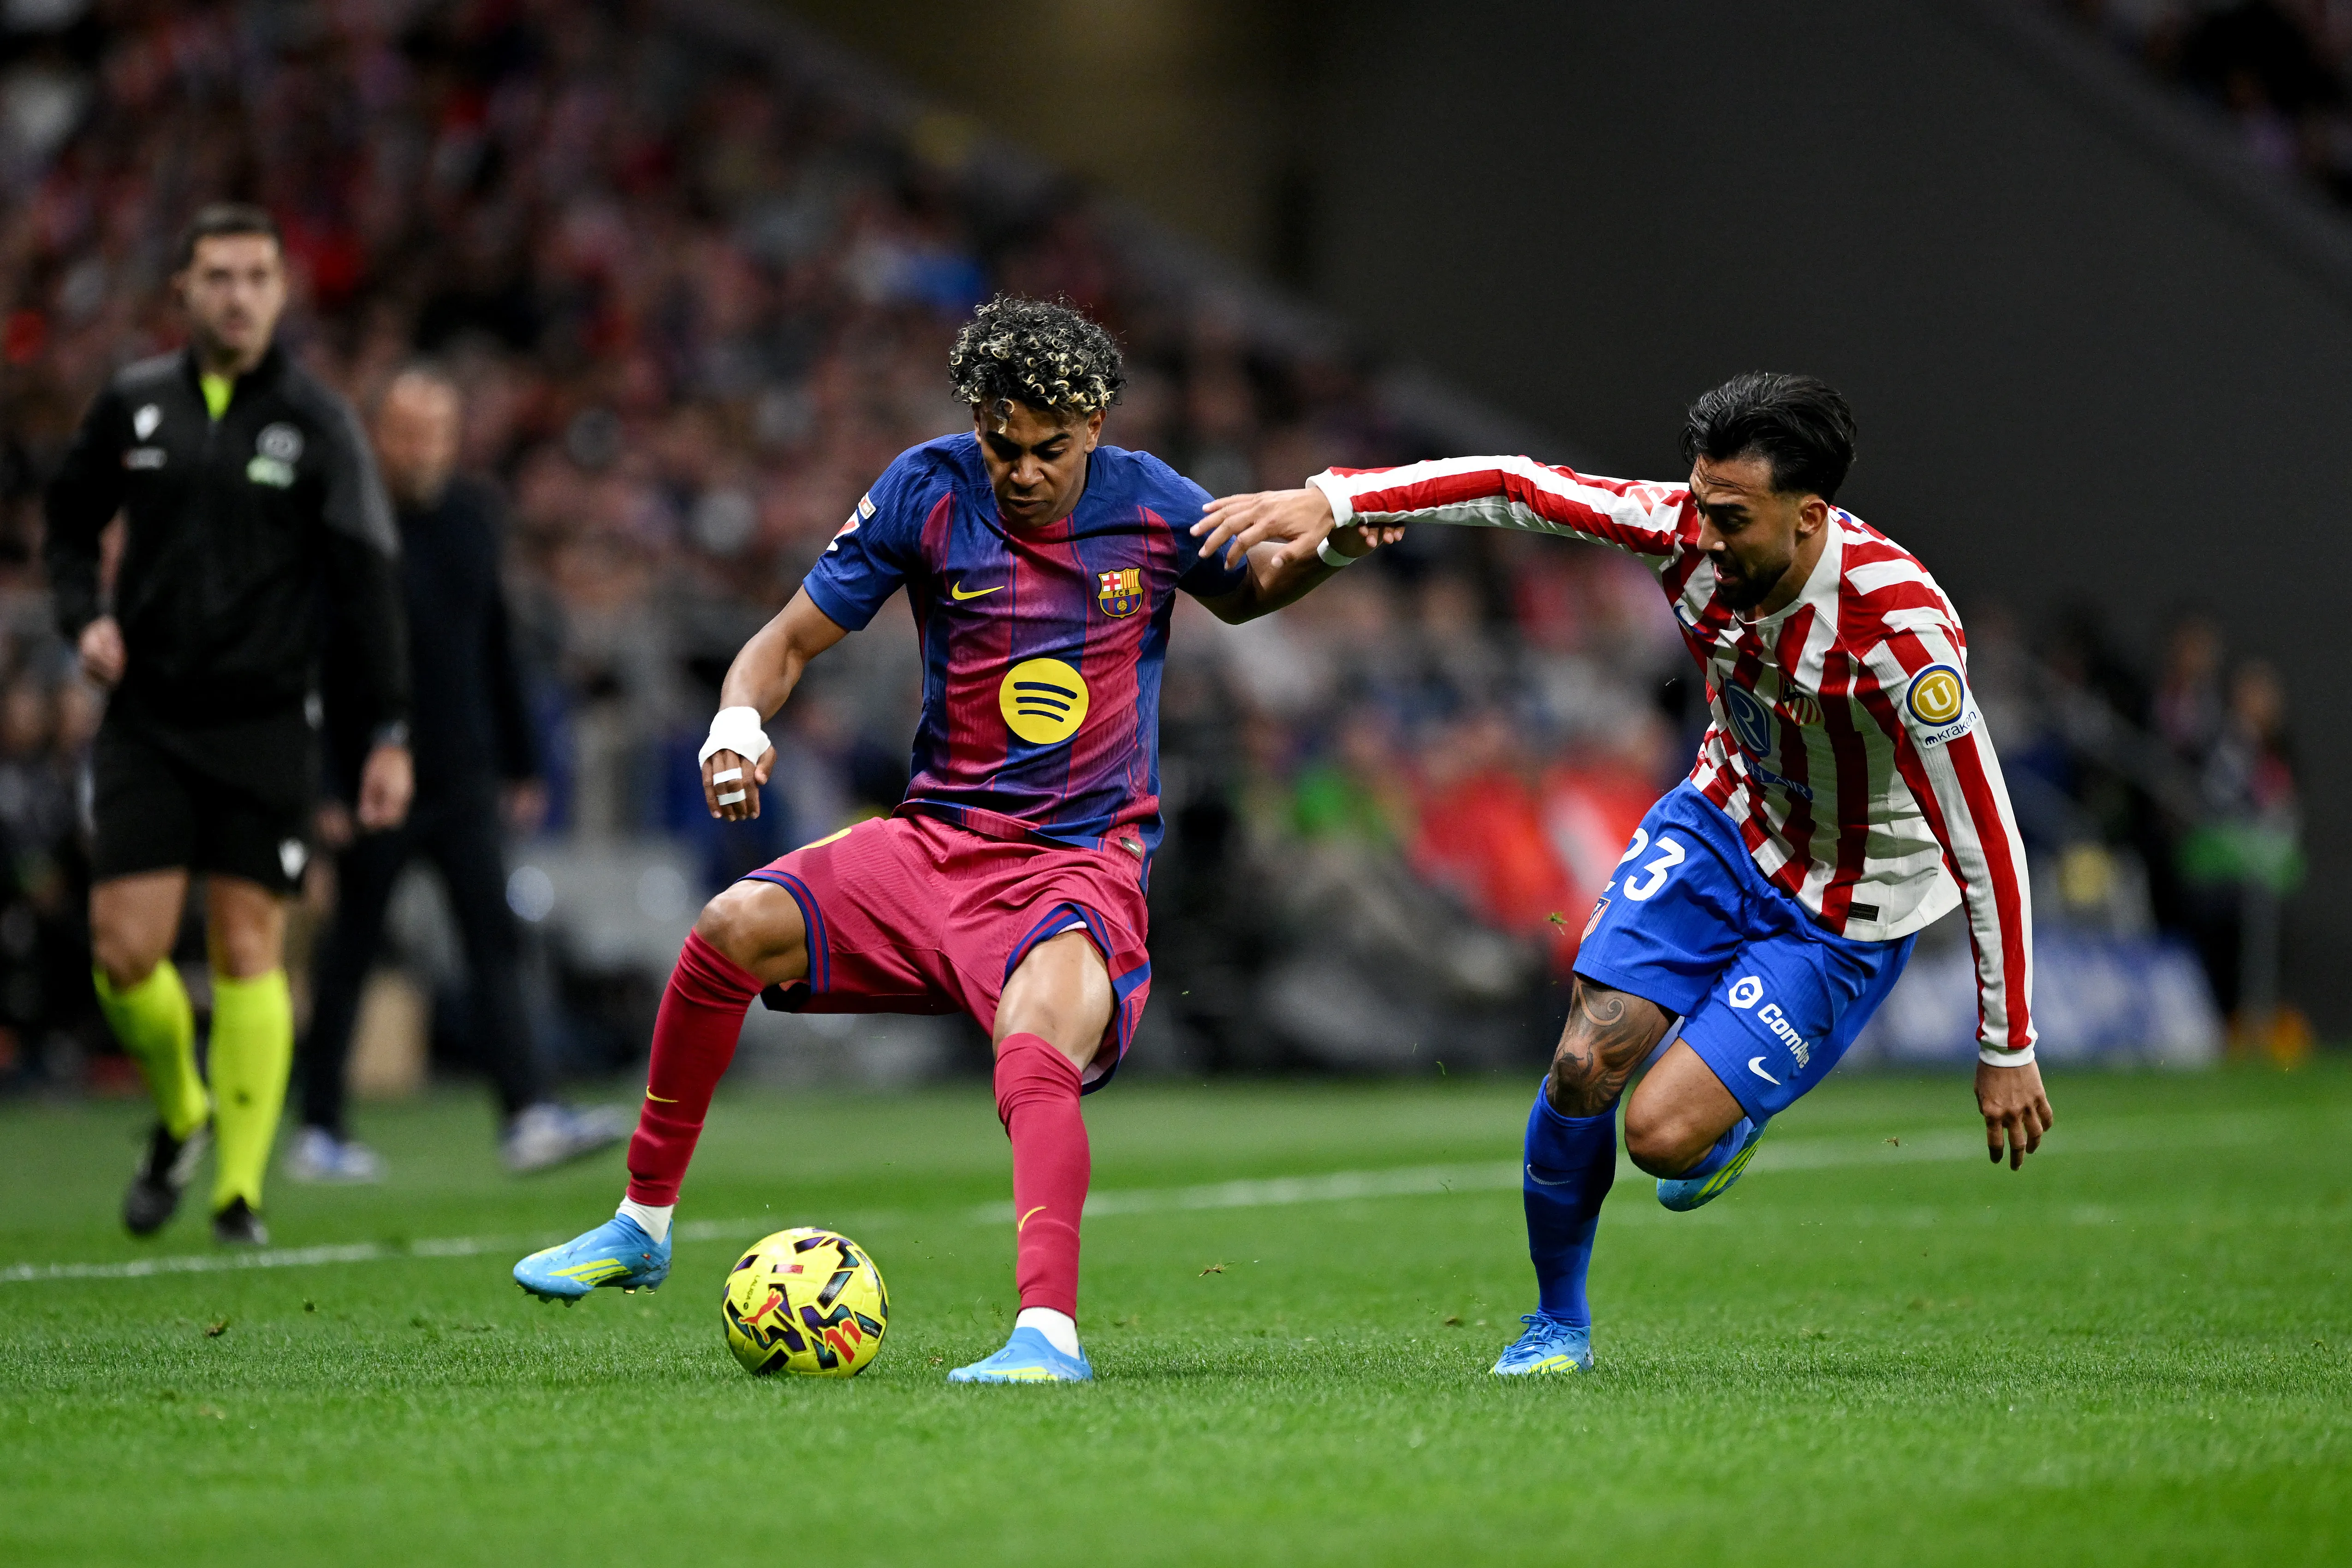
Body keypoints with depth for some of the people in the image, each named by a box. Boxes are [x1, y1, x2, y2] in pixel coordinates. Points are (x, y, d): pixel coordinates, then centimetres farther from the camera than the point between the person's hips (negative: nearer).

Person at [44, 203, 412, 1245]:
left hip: (265, 727, -2)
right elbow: (70, 521, 19)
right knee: (125, 951, -6)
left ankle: (240, 1188, 6)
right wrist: (83, 617, 0)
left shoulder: (316, 422, -2)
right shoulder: (132, 404, 5)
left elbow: (367, 583, -4)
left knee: (248, 952, -4)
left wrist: (389, 735, -9)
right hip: (147, 720, 2)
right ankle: (179, 1114, 23)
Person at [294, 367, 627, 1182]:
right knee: (352, 949, 4)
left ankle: (529, 1116, -13)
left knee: (494, 939, -6)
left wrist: (520, 764, 16)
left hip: (463, 778, 5)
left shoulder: (472, 511, 8)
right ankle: (318, 1132, 14)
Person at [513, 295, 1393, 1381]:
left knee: (1034, 1049, -33)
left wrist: (1327, 546, 0)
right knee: (737, 925, -21)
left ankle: (1048, 1333, -40)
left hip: (1082, 866, -2)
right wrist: (738, 720, -18)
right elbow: (793, 639, 4)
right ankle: (642, 1227, -4)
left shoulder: (1150, 505, -1)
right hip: (936, 841, 2)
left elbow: (1246, 593, 22)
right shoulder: (928, 489, -3)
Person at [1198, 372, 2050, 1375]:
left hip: (1844, 912, -5)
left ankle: (1735, 1123, 23)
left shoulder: (1899, 630, -34)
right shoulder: (1691, 530, -20)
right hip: (1724, 824, 5)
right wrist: (1328, 501, -23)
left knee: (1663, 1136, -15)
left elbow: (1987, 840, -29)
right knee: (1584, 1066, -9)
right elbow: (1515, 487, -12)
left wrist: (2006, 1050, -25)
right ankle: (1558, 1320, 15)